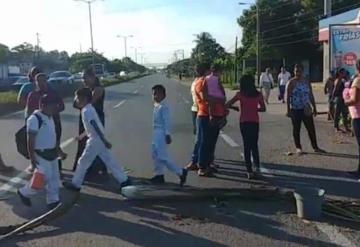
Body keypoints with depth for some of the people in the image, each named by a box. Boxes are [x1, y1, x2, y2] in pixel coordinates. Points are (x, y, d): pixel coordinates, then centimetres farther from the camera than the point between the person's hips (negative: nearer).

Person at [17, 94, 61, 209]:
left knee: (54, 177, 11)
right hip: (41, 154, -9)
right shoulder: (34, 119, -20)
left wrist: (58, 150, 21)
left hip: (52, 152, 9)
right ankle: (24, 192, 17)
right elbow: (30, 140, -20)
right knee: (44, 178, -6)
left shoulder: (49, 117, 8)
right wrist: (32, 157, -21)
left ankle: (53, 200, 23)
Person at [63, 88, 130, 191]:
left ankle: (75, 184, 17)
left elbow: (95, 126, -23)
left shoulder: (86, 111, -16)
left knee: (83, 162, 5)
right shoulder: (89, 108, 14)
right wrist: (82, 136, 30)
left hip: (95, 140, -9)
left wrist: (104, 141, -27)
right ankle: (124, 180, 13)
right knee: (110, 161, 11)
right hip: (99, 140, 9)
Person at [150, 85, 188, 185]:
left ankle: (181, 172, -1)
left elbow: (167, 122, -19)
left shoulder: (163, 107, -16)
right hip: (156, 133, 10)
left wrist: (167, 135, -21)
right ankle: (159, 175, 24)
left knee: (163, 157, -9)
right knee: (156, 155, 13)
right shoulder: (156, 106, 12)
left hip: (162, 134, -10)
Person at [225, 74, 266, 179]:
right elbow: (263, 108, 5)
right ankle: (257, 166, 8)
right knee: (254, 145, 18)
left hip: (244, 122, -1)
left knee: (247, 146, 4)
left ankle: (250, 171, 2)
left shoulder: (240, 94, -4)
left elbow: (228, 104, -6)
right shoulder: (258, 94, 2)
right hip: (255, 122, 2)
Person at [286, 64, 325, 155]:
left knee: (311, 128, 4)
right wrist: (288, 110, -14)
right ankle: (298, 148, 14)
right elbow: (287, 97, -8)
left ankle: (315, 147, 14)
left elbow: (311, 96, 14)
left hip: (306, 109, 4)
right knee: (296, 129, 4)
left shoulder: (306, 82, 9)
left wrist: (314, 108, 11)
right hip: (295, 110, -4)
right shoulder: (291, 82, -4)